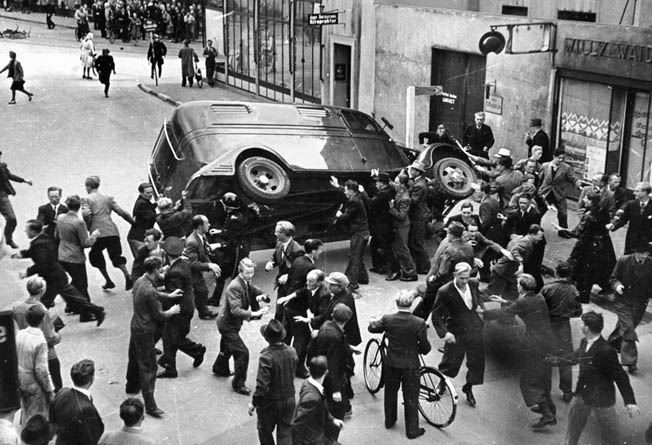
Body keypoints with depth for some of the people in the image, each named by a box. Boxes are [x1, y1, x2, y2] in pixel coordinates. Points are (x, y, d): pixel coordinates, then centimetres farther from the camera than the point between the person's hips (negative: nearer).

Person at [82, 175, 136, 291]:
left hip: (98, 233, -3)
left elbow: (86, 214, -14)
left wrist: (88, 227, 2)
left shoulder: (86, 199, 2)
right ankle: (127, 276, -10)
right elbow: (122, 212, 8)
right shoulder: (108, 198, 14)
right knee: (116, 256, 11)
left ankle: (108, 281, 15)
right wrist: (134, 222, 17)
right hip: (112, 232, 4)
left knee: (96, 255, 17)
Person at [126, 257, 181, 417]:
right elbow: (158, 316, -20)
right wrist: (172, 311, -3)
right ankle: (150, 405, -1)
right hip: (145, 331, -10)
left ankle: (132, 386, 50)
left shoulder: (139, 281, 0)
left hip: (136, 326, 10)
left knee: (135, 358, 28)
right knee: (148, 367, -4)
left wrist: (168, 295, 24)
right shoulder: (149, 290, -29)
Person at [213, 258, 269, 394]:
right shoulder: (234, 287, -30)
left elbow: (258, 291, 9)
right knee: (242, 352, -12)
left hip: (228, 323, 10)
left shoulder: (247, 283, -1)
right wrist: (254, 314, -47)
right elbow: (236, 310, -38)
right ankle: (238, 384, 0)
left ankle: (220, 368, 57)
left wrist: (261, 296, -16)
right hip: (228, 325, -10)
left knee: (227, 347, 32)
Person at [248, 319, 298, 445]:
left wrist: (254, 403, -13)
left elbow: (262, 386, -26)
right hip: (289, 400, 5)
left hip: (270, 403, -4)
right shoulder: (292, 352, -10)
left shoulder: (266, 357, -29)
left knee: (265, 431, 21)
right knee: (285, 433, 15)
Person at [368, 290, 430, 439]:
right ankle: (412, 430, 21)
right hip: (410, 365, -3)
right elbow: (425, 348, -13)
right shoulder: (419, 323, -20)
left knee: (390, 393, 24)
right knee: (411, 399, 11)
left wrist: (373, 322, 29)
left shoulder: (387, 319, -13)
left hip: (391, 364, 3)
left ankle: (389, 421, 41)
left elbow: (372, 328, 7)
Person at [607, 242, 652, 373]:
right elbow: (613, 278, -1)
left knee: (624, 326, 17)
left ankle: (614, 342, 49)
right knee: (628, 329, -11)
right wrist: (617, 285, -23)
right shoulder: (623, 261, -10)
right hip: (623, 300, -2)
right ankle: (630, 361, -7)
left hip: (640, 303, 2)